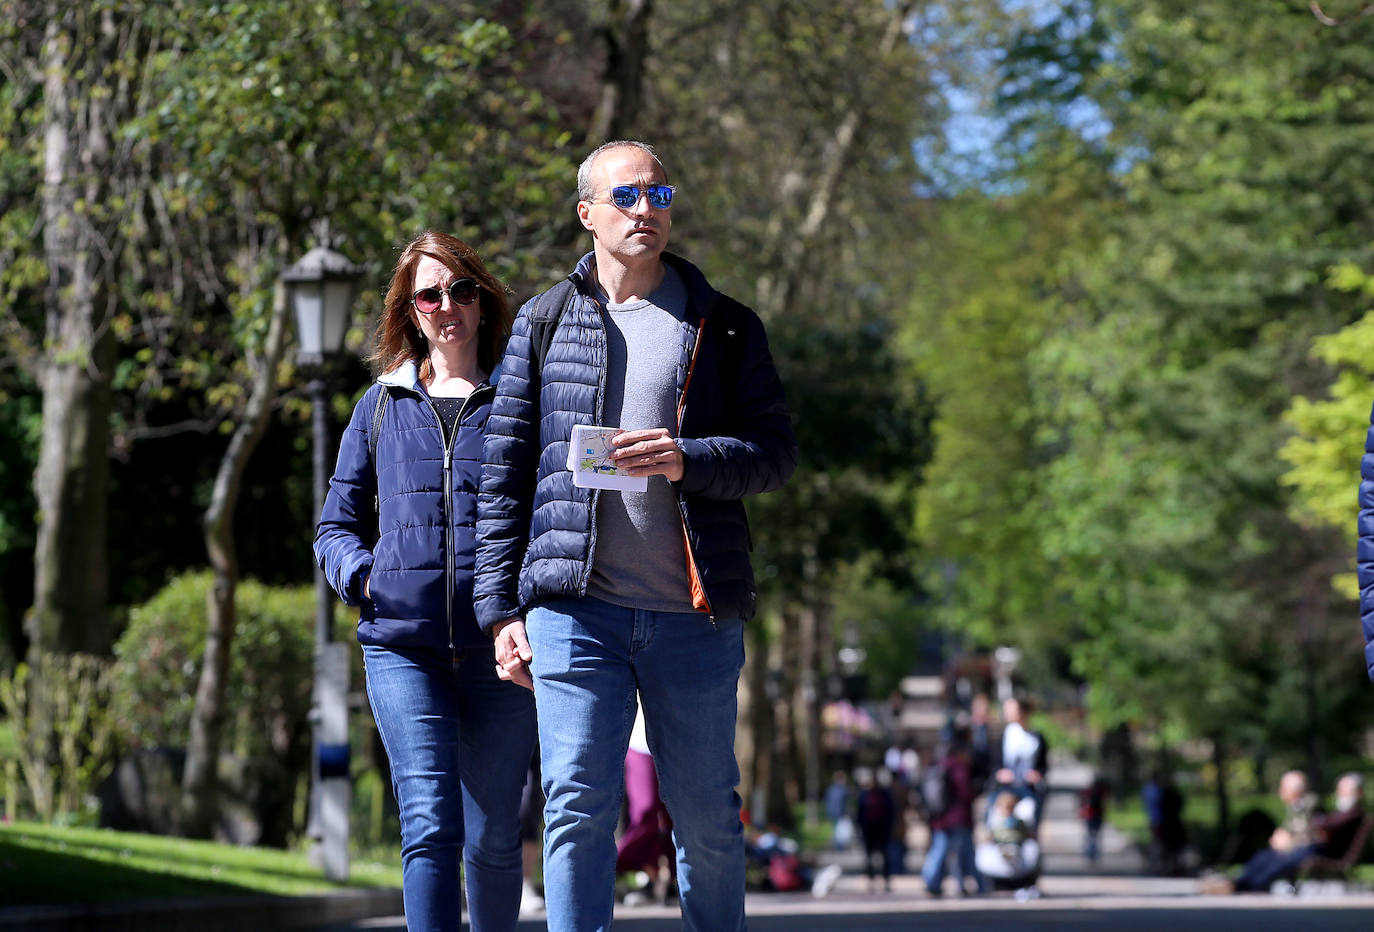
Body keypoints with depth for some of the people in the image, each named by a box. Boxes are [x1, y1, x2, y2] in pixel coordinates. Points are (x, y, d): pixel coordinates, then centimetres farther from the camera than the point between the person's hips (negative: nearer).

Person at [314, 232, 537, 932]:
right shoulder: (381, 406, 15)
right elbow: (336, 526, 20)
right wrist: (363, 575, -2)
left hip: (499, 646, 0)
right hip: (402, 644, 0)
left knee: (492, 837, 4)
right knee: (429, 825, -13)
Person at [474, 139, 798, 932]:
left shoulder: (725, 326, 10)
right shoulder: (544, 324, 10)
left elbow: (778, 451, 4)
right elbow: (505, 473, 9)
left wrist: (688, 459, -15)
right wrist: (501, 607, 3)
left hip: (695, 612, 1)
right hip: (577, 607, 0)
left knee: (707, 817, 6)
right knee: (578, 807, -8)